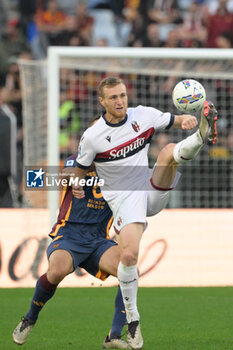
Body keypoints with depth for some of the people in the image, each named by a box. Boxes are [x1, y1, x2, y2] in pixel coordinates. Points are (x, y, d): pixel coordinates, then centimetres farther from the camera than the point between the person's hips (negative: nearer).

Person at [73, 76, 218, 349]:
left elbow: (173, 121, 8)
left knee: (169, 151, -22)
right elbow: (81, 166, 9)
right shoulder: (92, 137, -8)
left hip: (152, 190, 3)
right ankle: (132, 320, -8)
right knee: (129, 255, -22)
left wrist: (187, 120, -12)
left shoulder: (143, 115, 0)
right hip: (123, 199, -3)